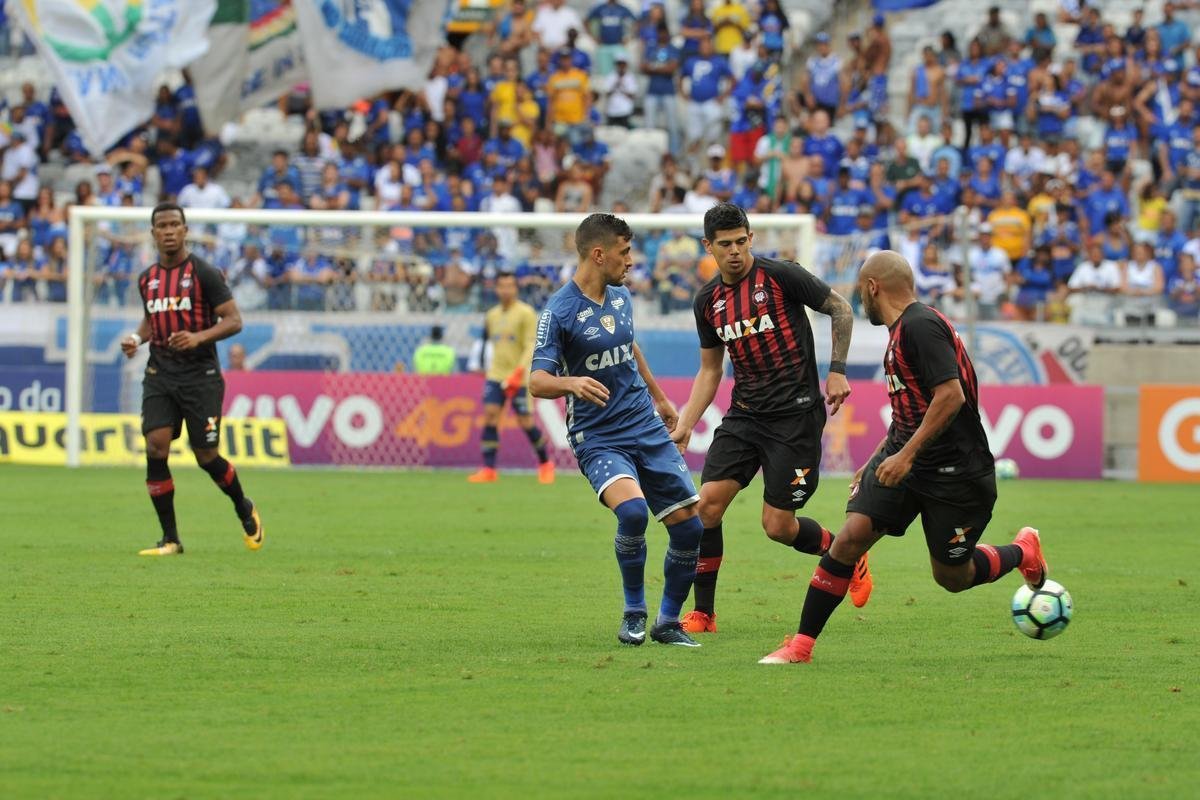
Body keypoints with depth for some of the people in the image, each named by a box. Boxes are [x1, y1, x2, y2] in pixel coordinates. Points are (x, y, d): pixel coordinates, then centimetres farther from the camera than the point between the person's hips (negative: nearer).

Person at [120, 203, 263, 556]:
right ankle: (170, 539, -5)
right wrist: (137, 338, 4)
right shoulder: (147, 278, 10)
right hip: (160, 375, 4)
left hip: (200, 374, -4)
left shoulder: (203, 273, -7)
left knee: (206, 456, -1)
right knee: (155, 447, -12)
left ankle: (245, 510, 29)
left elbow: (233, 320, -9)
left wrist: (198, 337, -25)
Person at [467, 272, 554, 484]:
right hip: (496, 375, 5)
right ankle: (489, 470, -8)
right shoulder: (492, 315, 12)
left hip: (519, 378, -5)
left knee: (525, 422, -3)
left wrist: (518, 373, -24)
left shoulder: (526, 313, -8)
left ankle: (545, 464, 17)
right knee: (490, 416, -9)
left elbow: (531, 346, -14)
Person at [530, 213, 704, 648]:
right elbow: (537, 382, -20)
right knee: (632, 510, -31)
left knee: (689, 527, -2)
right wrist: (571, 383, -41)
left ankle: (668, 620, 18)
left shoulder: (620, 297, 9)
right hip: (598, 439, -7)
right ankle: (634, 612, -10)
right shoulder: (559, 311, -13)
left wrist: (659, 397, 37)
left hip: (648, 429, 7)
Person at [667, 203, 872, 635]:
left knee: (778, 526, -6)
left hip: (796, 413, -5)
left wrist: (837, 370, -7)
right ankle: (703, 613, 1)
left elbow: (840, 309, 0)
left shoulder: (780, 276, -10)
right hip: (744, 415, 5)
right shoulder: (707, 301, 7)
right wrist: (684, 425, 7)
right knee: (709, 502, -10)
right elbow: (710, 371, 17)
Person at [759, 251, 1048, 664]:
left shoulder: (921, 326, -19)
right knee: (850, 537, -8)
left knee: (952, 576, 4)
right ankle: (801, 644, -7)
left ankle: (1023, 552, 34)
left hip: (955, 471, -8)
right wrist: (878, 460, 24)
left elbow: (951, 396, -27)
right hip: (904, 459, 8)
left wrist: (907, 455, -25)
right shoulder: (902, 329, 12)